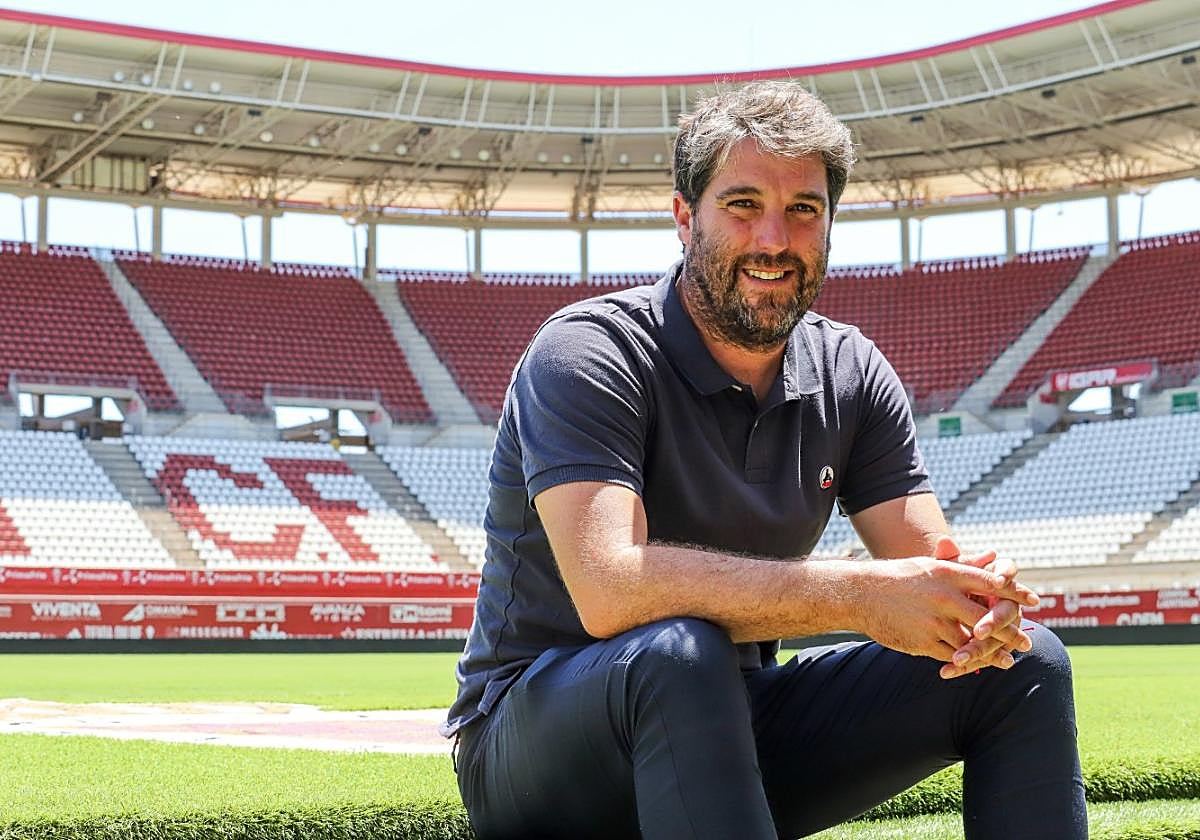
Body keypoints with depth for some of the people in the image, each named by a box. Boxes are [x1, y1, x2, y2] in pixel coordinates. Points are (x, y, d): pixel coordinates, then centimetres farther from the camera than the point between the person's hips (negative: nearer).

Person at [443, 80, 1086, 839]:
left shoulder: (852, 374, 2)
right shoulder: (587, 355, -18)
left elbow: (930, 567, -2)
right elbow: (609, 590, -33)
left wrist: (984, 599, -28)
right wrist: (856, 593, -35)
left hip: (735, 728, 6)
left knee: (1023, 663, -7)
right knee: (677, 653, -39)